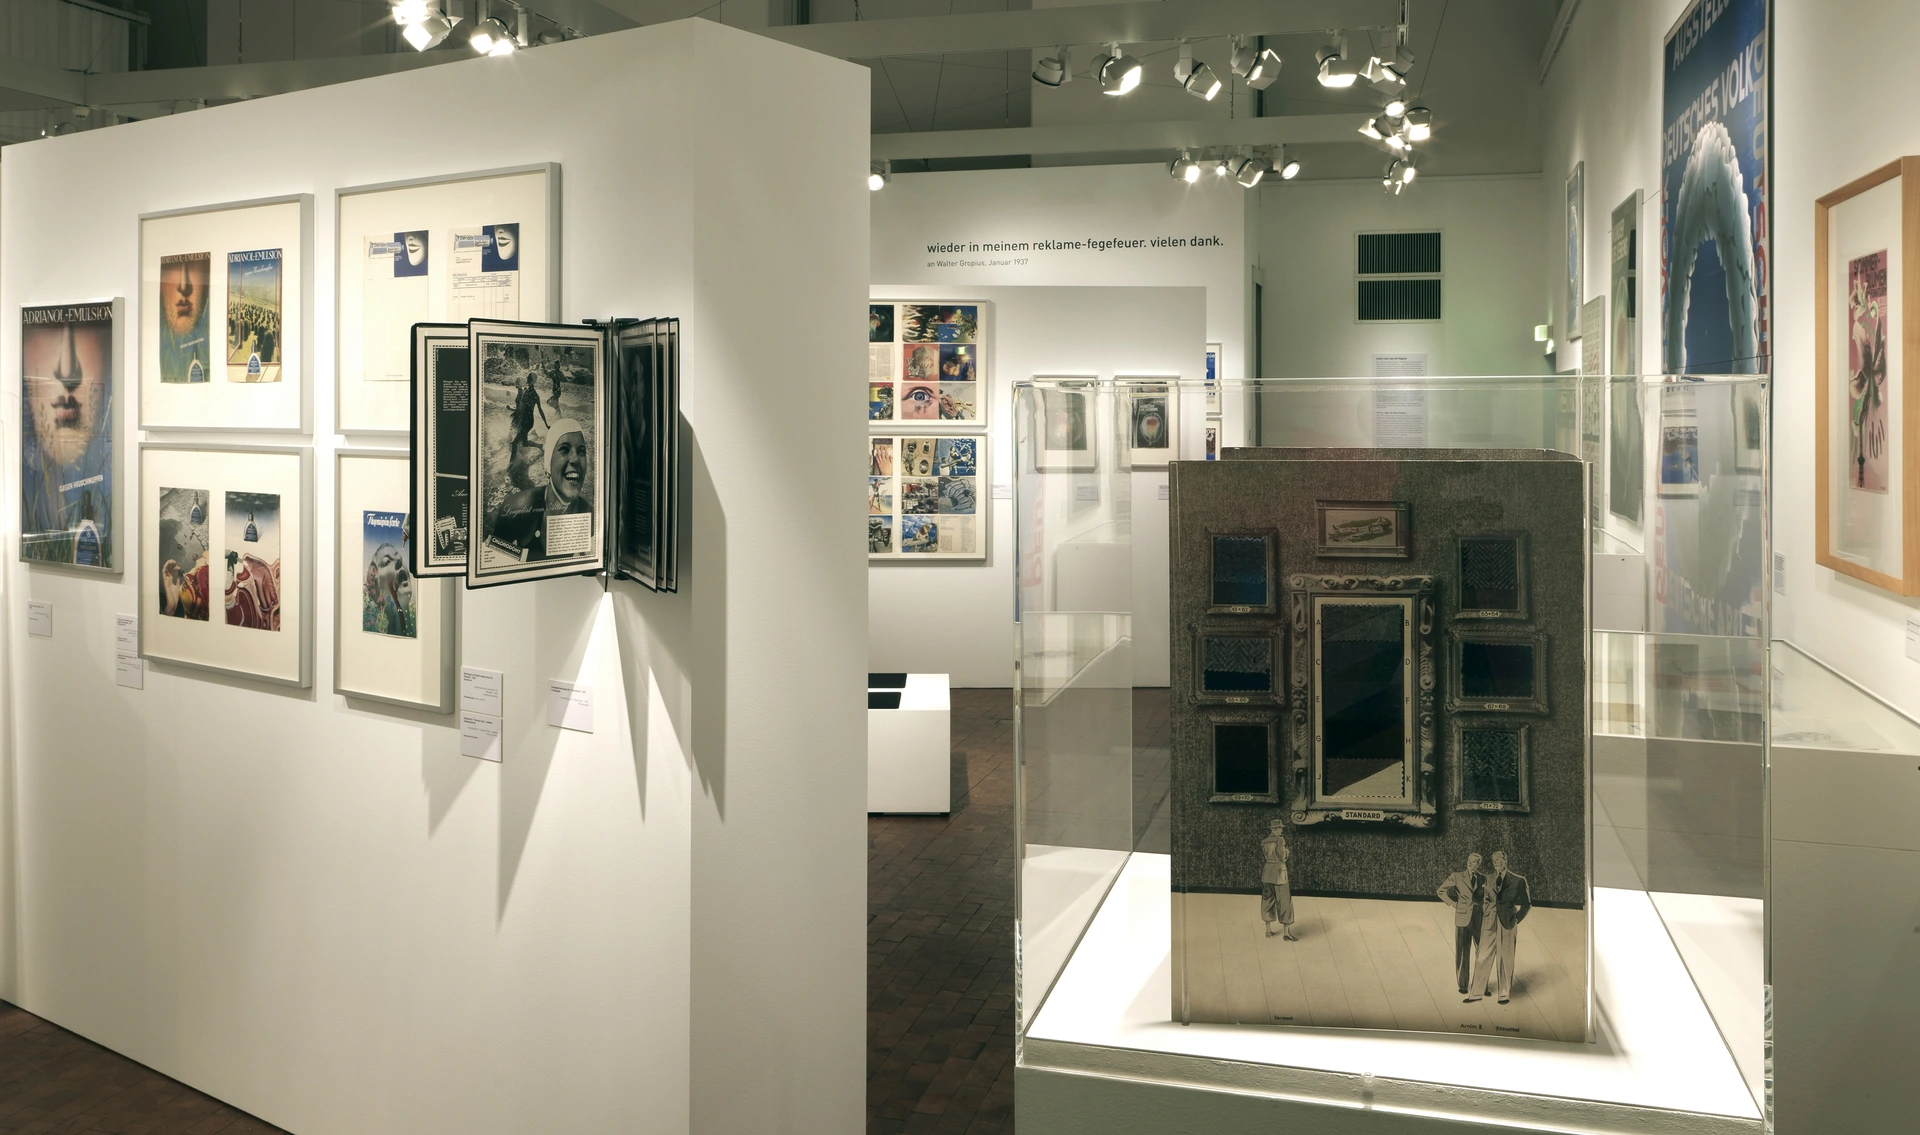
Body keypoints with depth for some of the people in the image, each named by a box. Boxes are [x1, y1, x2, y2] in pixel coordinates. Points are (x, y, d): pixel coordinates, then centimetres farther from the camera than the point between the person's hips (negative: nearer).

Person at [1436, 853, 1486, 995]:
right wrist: (1453, 904, 1)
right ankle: (1462, 984, 15)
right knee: (1462, 953, 3)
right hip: (1463, 919, -2)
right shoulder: (1457, 876, 0)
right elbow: (1440, 891, 7)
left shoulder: (1483, 879, 7)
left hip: (1480, 919, 2)